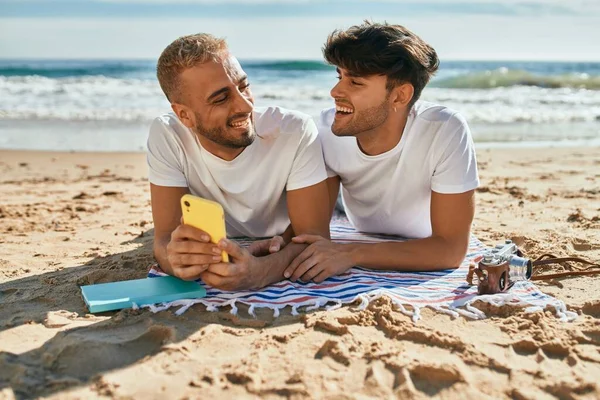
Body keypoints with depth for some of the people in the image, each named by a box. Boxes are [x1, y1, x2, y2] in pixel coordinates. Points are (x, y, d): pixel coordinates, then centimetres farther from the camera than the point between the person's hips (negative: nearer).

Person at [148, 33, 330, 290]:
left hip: (282, 275, 0)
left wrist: (258, 272, -49)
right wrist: (176, 257, -48)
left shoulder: (296, 132, -26)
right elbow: (165, 238, -22)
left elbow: (314, 237, -27)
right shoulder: (166, 137, -20)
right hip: (212, 275, 1)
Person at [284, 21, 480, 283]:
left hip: (430, 272, -1)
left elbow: (450, 249, -27)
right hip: (364, 272, 2)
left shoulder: (446, 132, -26)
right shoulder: (327, 128, -17)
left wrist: (351, 254, -37)